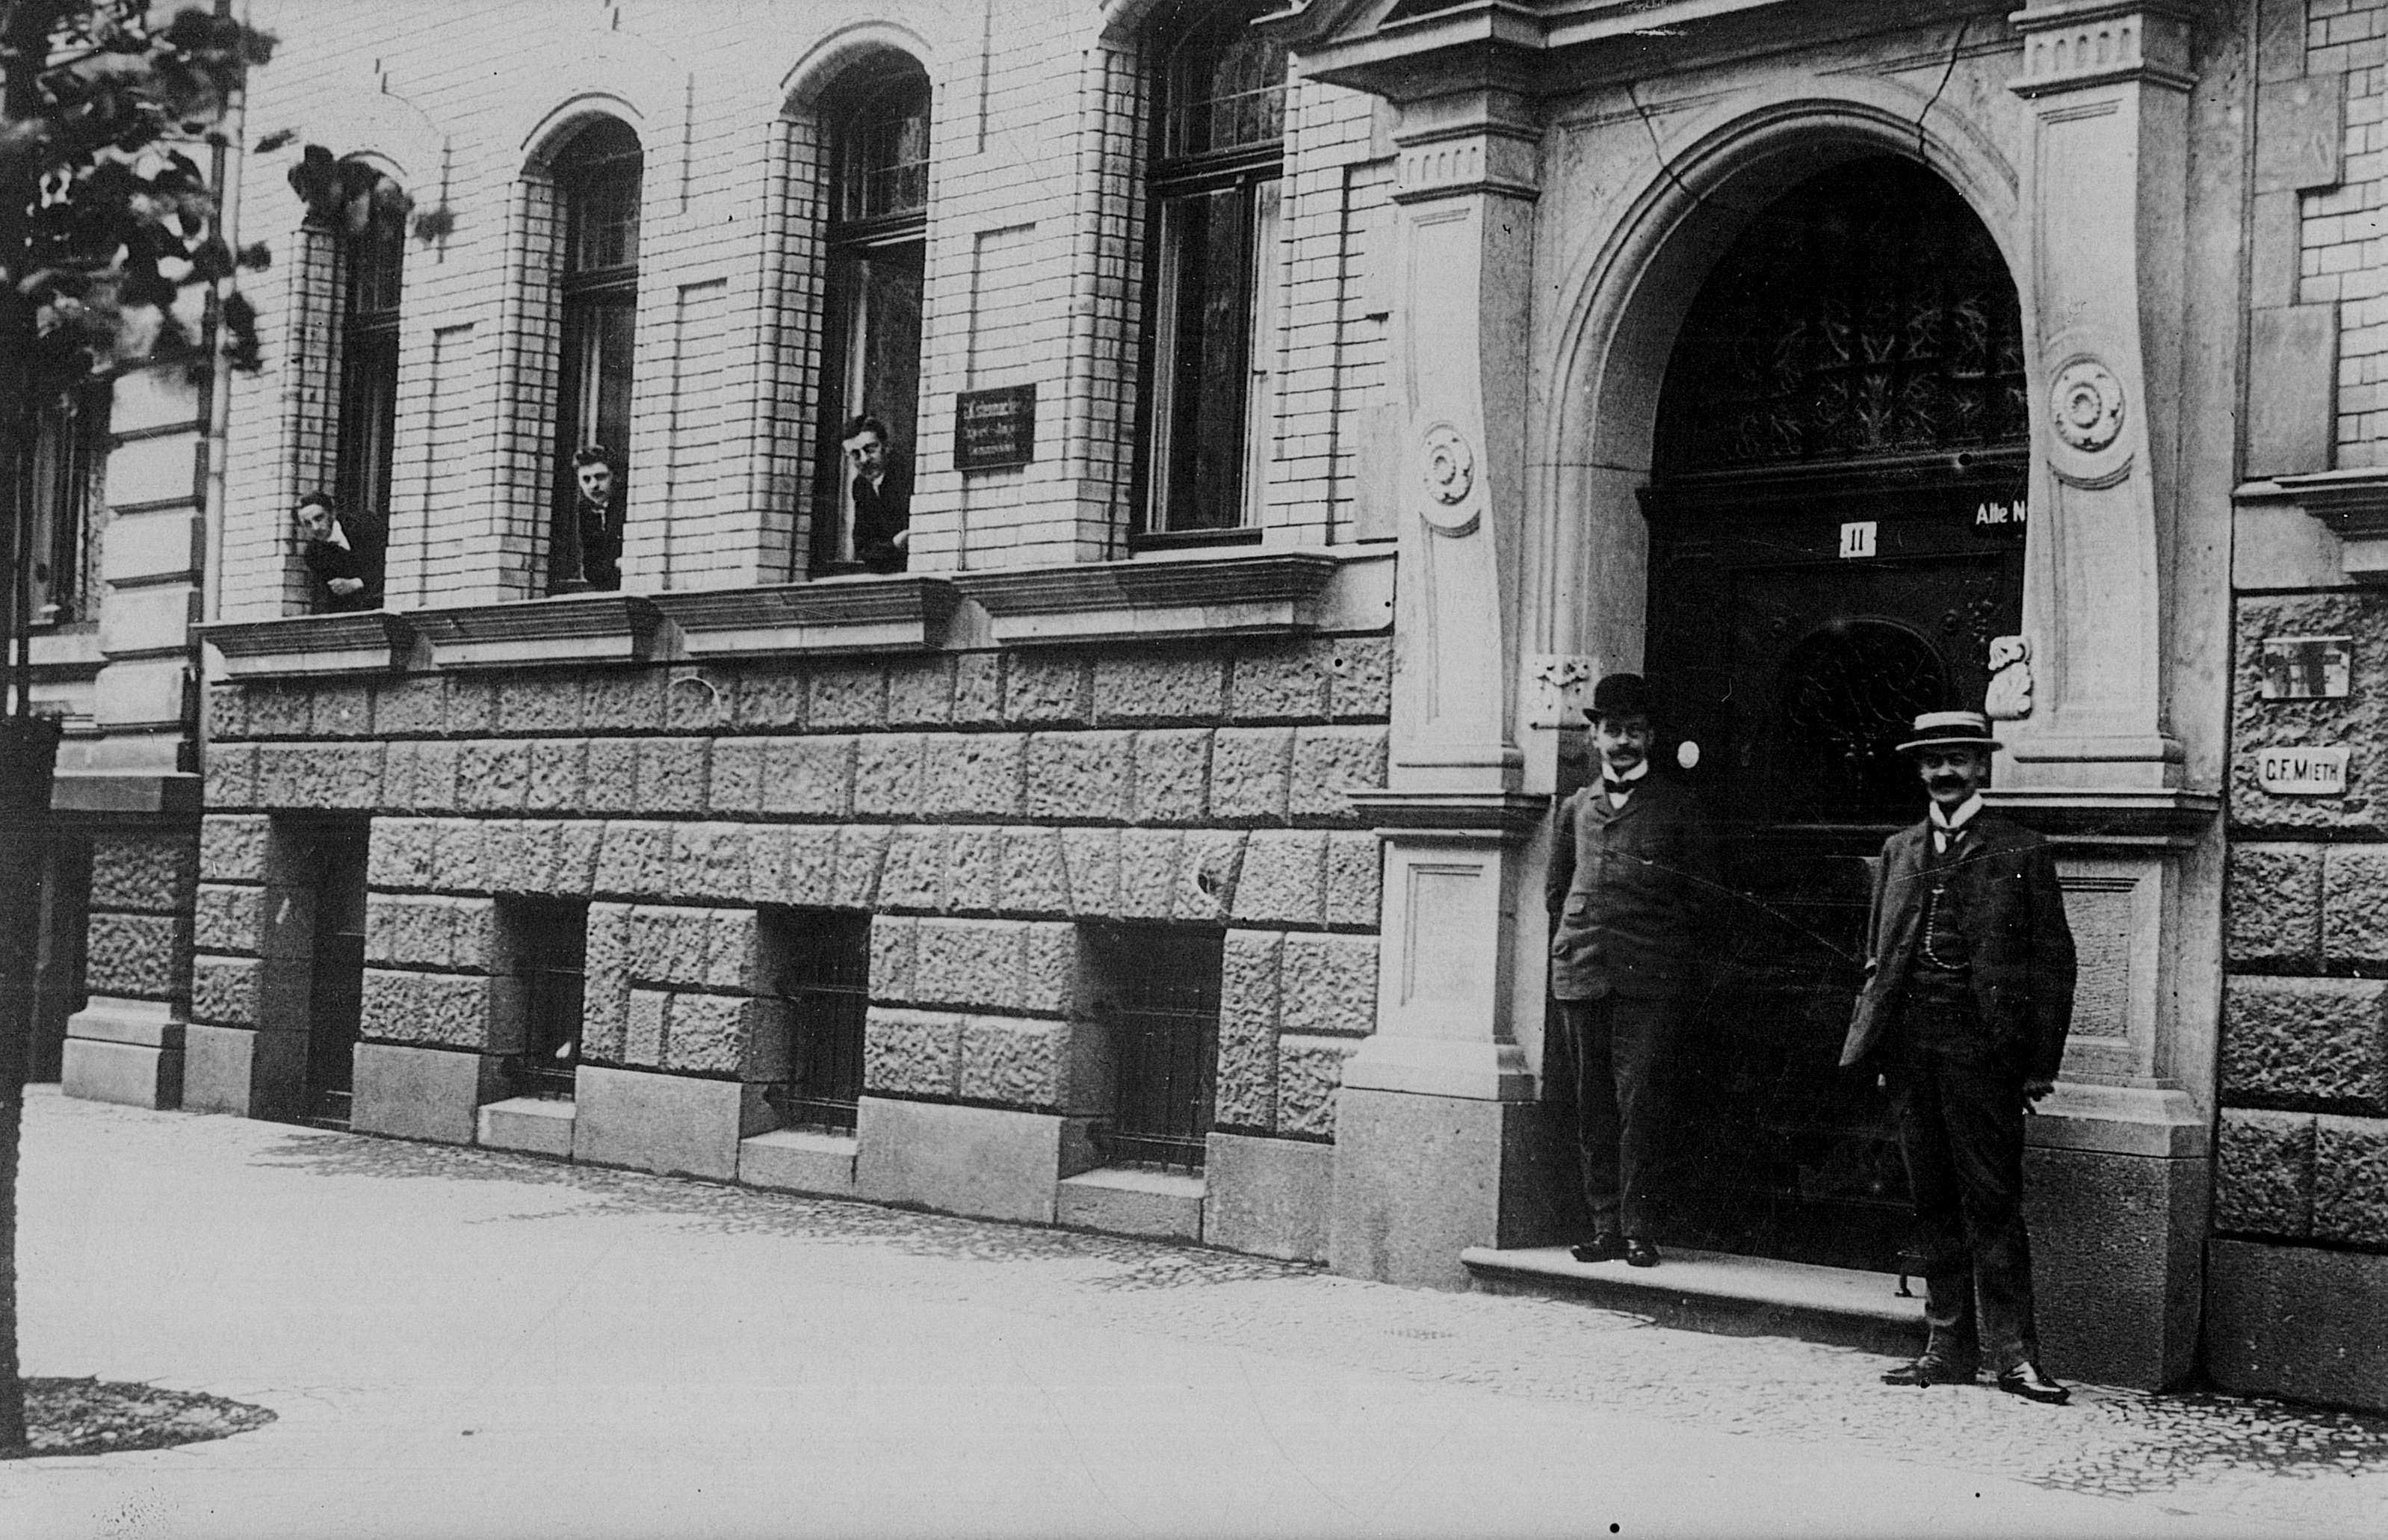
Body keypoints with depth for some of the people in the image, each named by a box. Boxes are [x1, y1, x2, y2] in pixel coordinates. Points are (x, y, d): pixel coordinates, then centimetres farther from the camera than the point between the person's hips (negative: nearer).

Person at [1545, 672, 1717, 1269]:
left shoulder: (1676, 806, 7)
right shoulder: (1576, 808, 15)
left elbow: (1703, 894, 8)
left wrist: (1680, 961, 2)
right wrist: (1564, 958, 12)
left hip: (1650, 978, -3)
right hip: (1582, 974, 3)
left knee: (1640, 1102, -7)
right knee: (1594, 1105, 4)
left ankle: (1639, 1229, -2)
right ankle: (1605, 1226, 9)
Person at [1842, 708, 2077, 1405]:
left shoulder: (2021, 852, 3)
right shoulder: (1899, 851, 16)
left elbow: (2053, 963, 0)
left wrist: (2040, 1064, -5)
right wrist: (1871, 1044, 10)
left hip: (1982, 1045, -5)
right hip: (1911, 1047, 5)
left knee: (1993, 1204, -6)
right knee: (1934, 1204, 8)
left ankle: (2012, 1353, -2)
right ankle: (1948, 1348, 13)